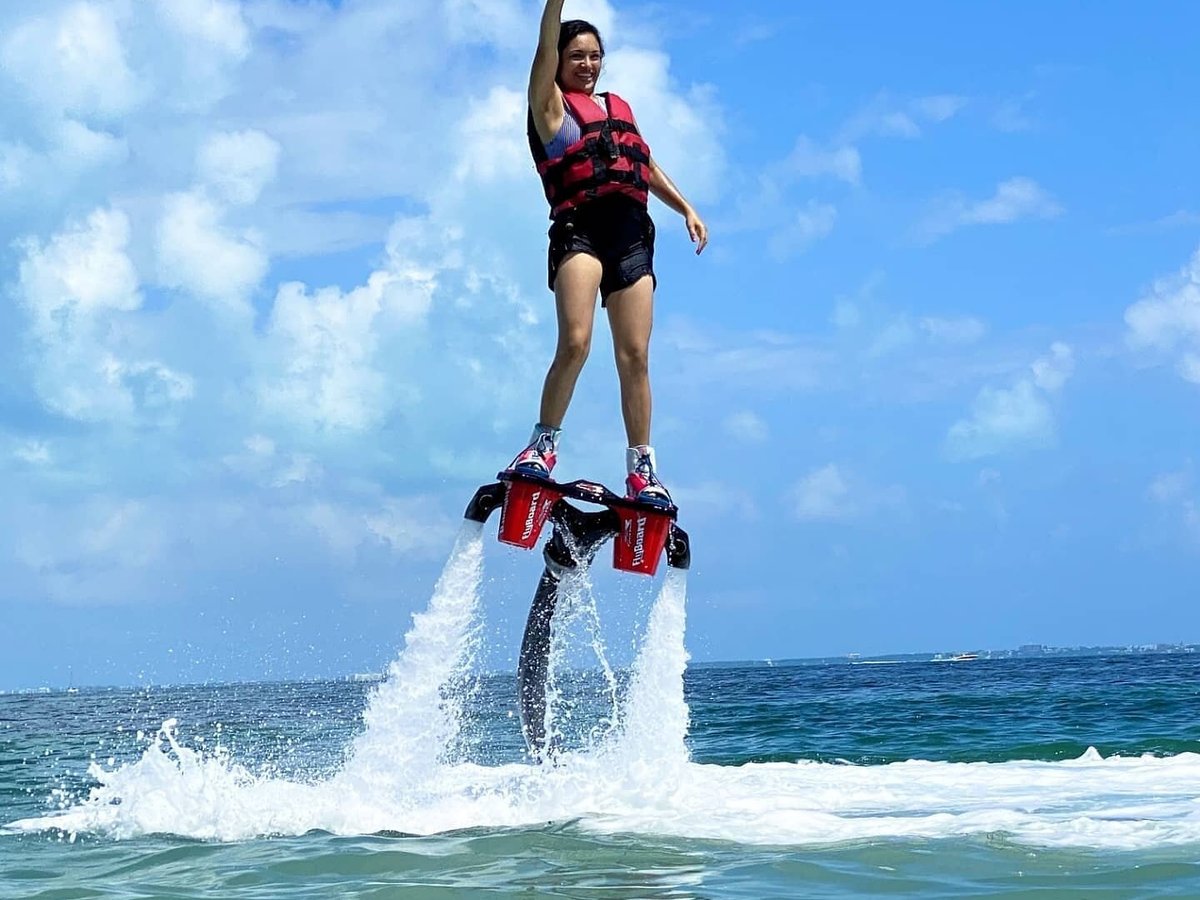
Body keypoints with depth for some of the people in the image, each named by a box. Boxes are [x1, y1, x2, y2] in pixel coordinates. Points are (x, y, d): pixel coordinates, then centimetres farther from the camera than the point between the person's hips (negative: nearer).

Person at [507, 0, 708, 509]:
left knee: (634, 355, -1)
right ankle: (544, 443, -11)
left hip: (631, 237, 5)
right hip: (580, 229, -5)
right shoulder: (552, 105, 10)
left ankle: (641, 467, 2)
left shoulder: (620, 108, 27)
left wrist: (687, 209, 20)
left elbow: (648, 167, 31)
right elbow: (545, 51, -5)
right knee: (575, 342, -23)